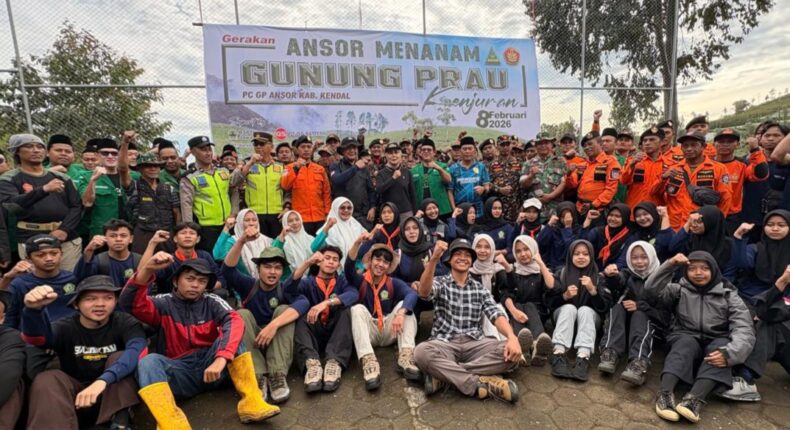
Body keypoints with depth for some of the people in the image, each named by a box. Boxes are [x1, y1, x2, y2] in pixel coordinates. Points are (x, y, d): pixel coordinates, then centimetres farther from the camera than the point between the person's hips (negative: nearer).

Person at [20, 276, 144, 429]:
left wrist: (104, 379, -48)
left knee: (119, 357, -26)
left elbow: (137, 350, -31)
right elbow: (38, 337, -28)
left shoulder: (125, 323, -9)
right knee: (47, 379, -25)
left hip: (117, 395, -1)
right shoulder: (66, 328, -3)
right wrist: (34, 309, -50)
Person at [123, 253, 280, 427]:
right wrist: (147, 269, -32)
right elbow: (130, 303, -16)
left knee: (231, 335, -23)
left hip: (210, 365, 1)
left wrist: (220, 359, -35)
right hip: (180, 372, 0)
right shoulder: (164, 303, 3)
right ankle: (173, 425, -43)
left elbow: (235, 322, -19)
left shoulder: (212, 302, 1)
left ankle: (251, 402, -28)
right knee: (148, 362, -27)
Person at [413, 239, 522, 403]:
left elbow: (497, 316, 0)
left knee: (511, 351, -25)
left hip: (475, 344, 3)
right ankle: (480, 383, -27)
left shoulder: (480, 289, 15)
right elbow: (423, 292, -17)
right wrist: (433, 259, -34)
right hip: (445, 344, -3)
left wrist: (512, 337, -22)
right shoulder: (440, 283, 7)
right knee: (421, 352, -34)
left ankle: (444, 375, -23)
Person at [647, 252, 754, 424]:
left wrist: (729, 353, -29)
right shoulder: (679, 289, 7)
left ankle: (694, 398, -48)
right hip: (686, 340, -1)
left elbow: (744, 330, -9)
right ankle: (665, 393, -49)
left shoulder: (728, 295, 5)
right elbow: (652, 291, -10)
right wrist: (669, 265, -18)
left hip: (716, 346, 1)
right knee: (687, 342, -32)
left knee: (722, 346, -31)